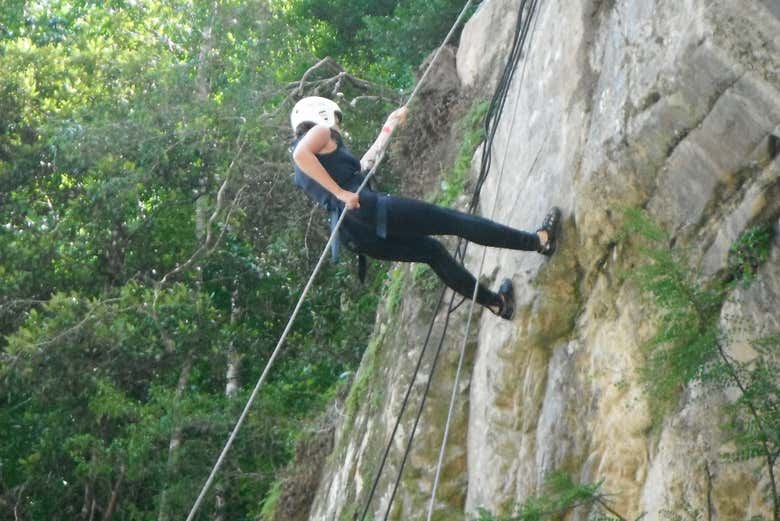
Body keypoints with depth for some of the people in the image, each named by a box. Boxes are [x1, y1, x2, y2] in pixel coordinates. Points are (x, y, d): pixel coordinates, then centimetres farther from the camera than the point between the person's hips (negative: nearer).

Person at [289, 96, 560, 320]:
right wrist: (342, 193, -22)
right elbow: (301, 154, -20)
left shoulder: (302, 175, 28)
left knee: (432, 250, 25)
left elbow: (363, 165, 35)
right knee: (454, 220, -1)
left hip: (356, 236, 9)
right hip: (367, 210, -9)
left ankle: (494, 301, 31)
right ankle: (539, 241, 3)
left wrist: (388, 128, 42)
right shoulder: (320, 132, 4)